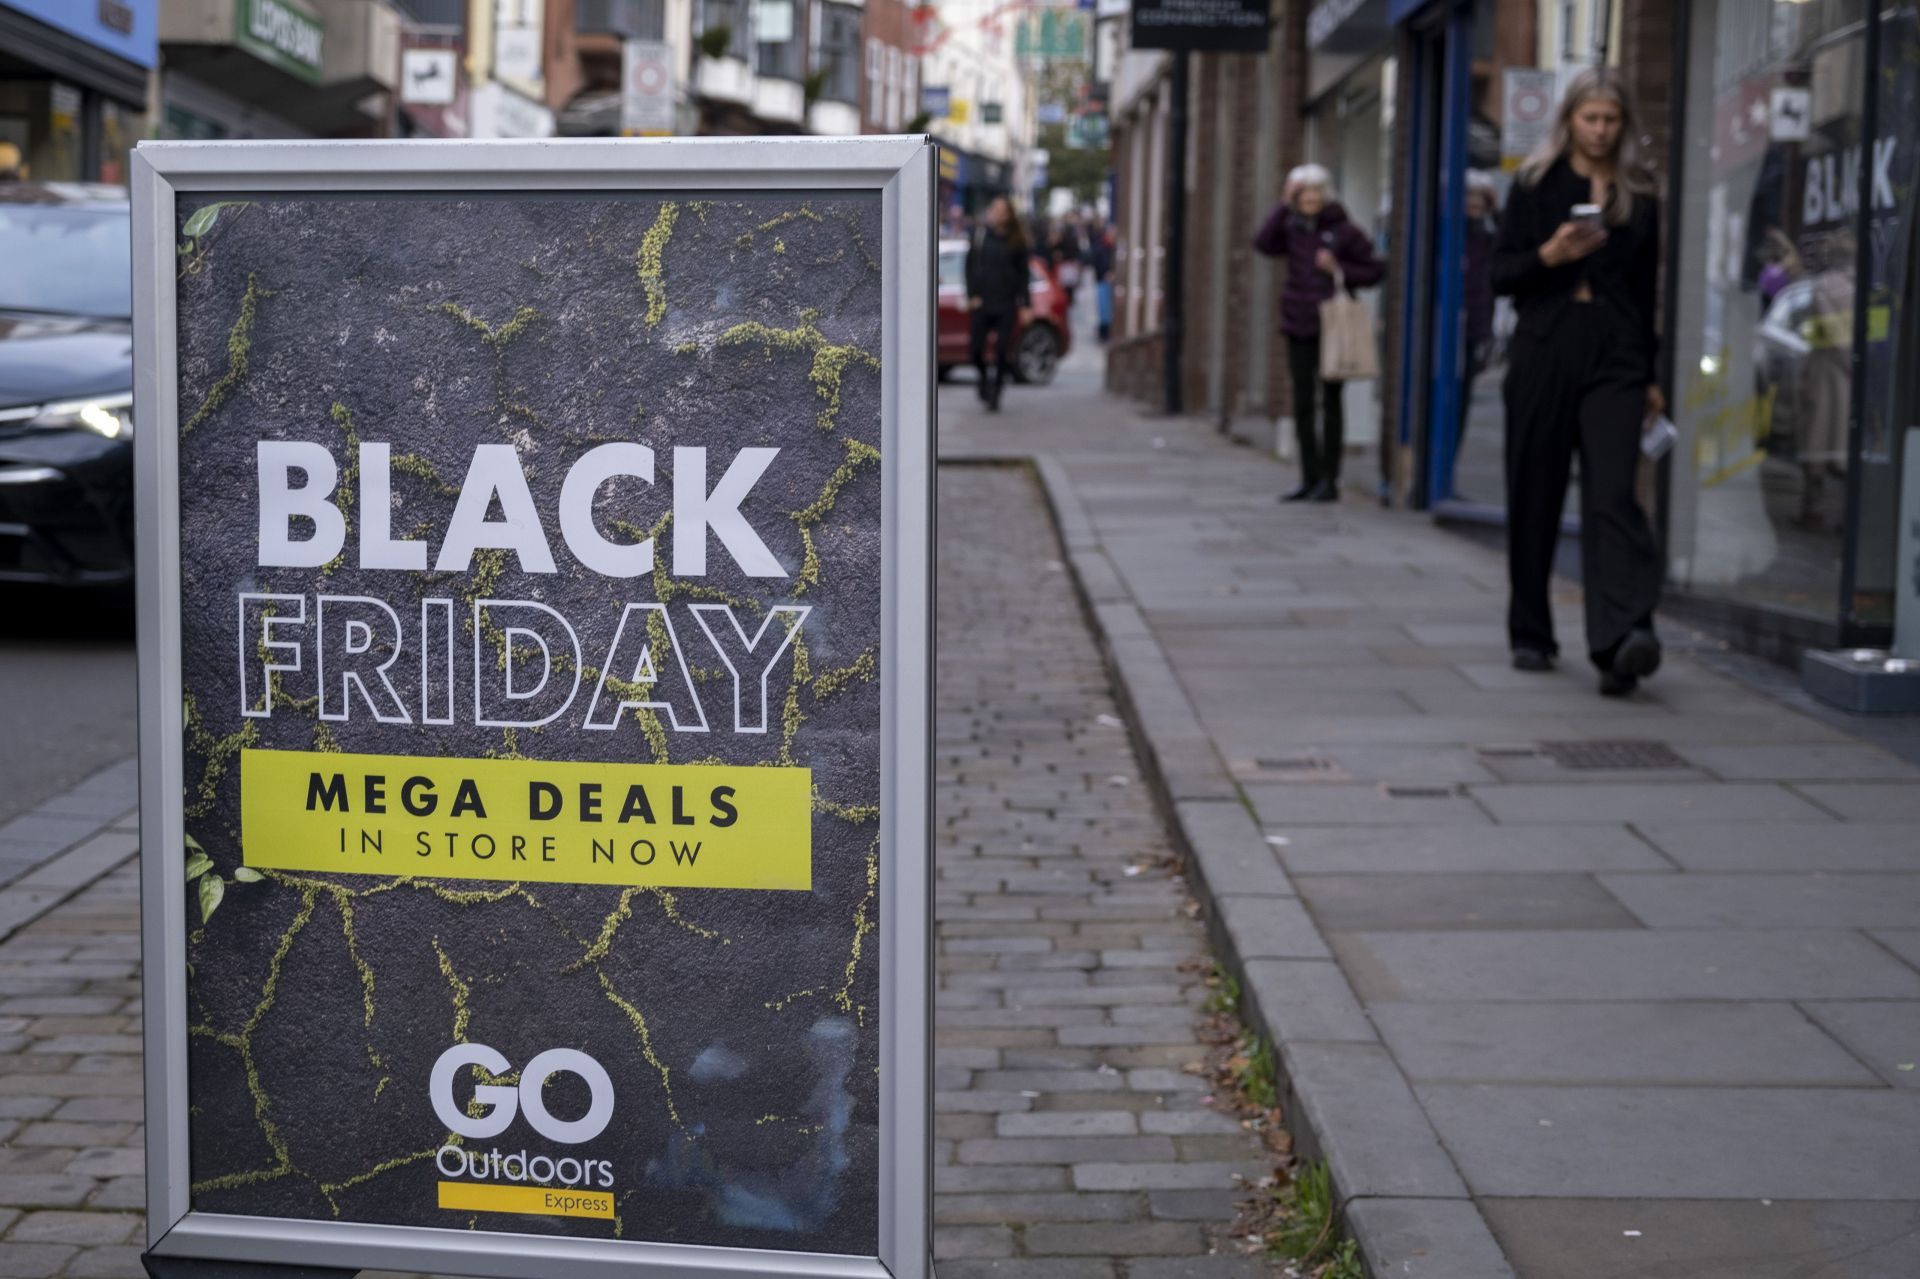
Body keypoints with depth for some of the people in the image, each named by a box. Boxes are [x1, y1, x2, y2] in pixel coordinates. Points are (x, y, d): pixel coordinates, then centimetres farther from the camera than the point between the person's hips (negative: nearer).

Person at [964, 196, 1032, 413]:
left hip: (1006, 304, 0)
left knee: (1002, 351, -4)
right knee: (977, 349, -3)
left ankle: (995, 395, 7)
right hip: (981, 302, 0)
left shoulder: (1015, 241, 2)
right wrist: (972, 295, -5)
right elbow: (970, 266, 4)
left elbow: (1024, 273, 6)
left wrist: (1026, 305, 1)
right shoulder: (980, 234, 2)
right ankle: (984, 378, 27)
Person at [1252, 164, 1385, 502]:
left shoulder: (1344, 232, -3)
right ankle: (1309, 479, 14)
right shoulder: (1294, 229, 7)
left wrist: (1340, 271, -14)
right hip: (1299, 328, 4)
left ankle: (1329, 481, 4)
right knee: (1303, 404, 6)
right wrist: (1284, 206, -11)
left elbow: (1374, 271, 0)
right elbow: (1264, 243, -10)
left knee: (1331, 402, 0)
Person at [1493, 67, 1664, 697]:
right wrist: (1551, 254, -15)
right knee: (1534, 496, 6)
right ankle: (1530, 635, 20)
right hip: (1543, 353, 0)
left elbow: (1646, 290, 15)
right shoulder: (1535, 185, 7)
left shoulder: (1640, 196, 12)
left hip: (1615, 359, 0)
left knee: (1612, 494, -15)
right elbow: (1501, 275, 5)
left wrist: (1650, 377, 13)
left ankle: (1622, 641, -28)